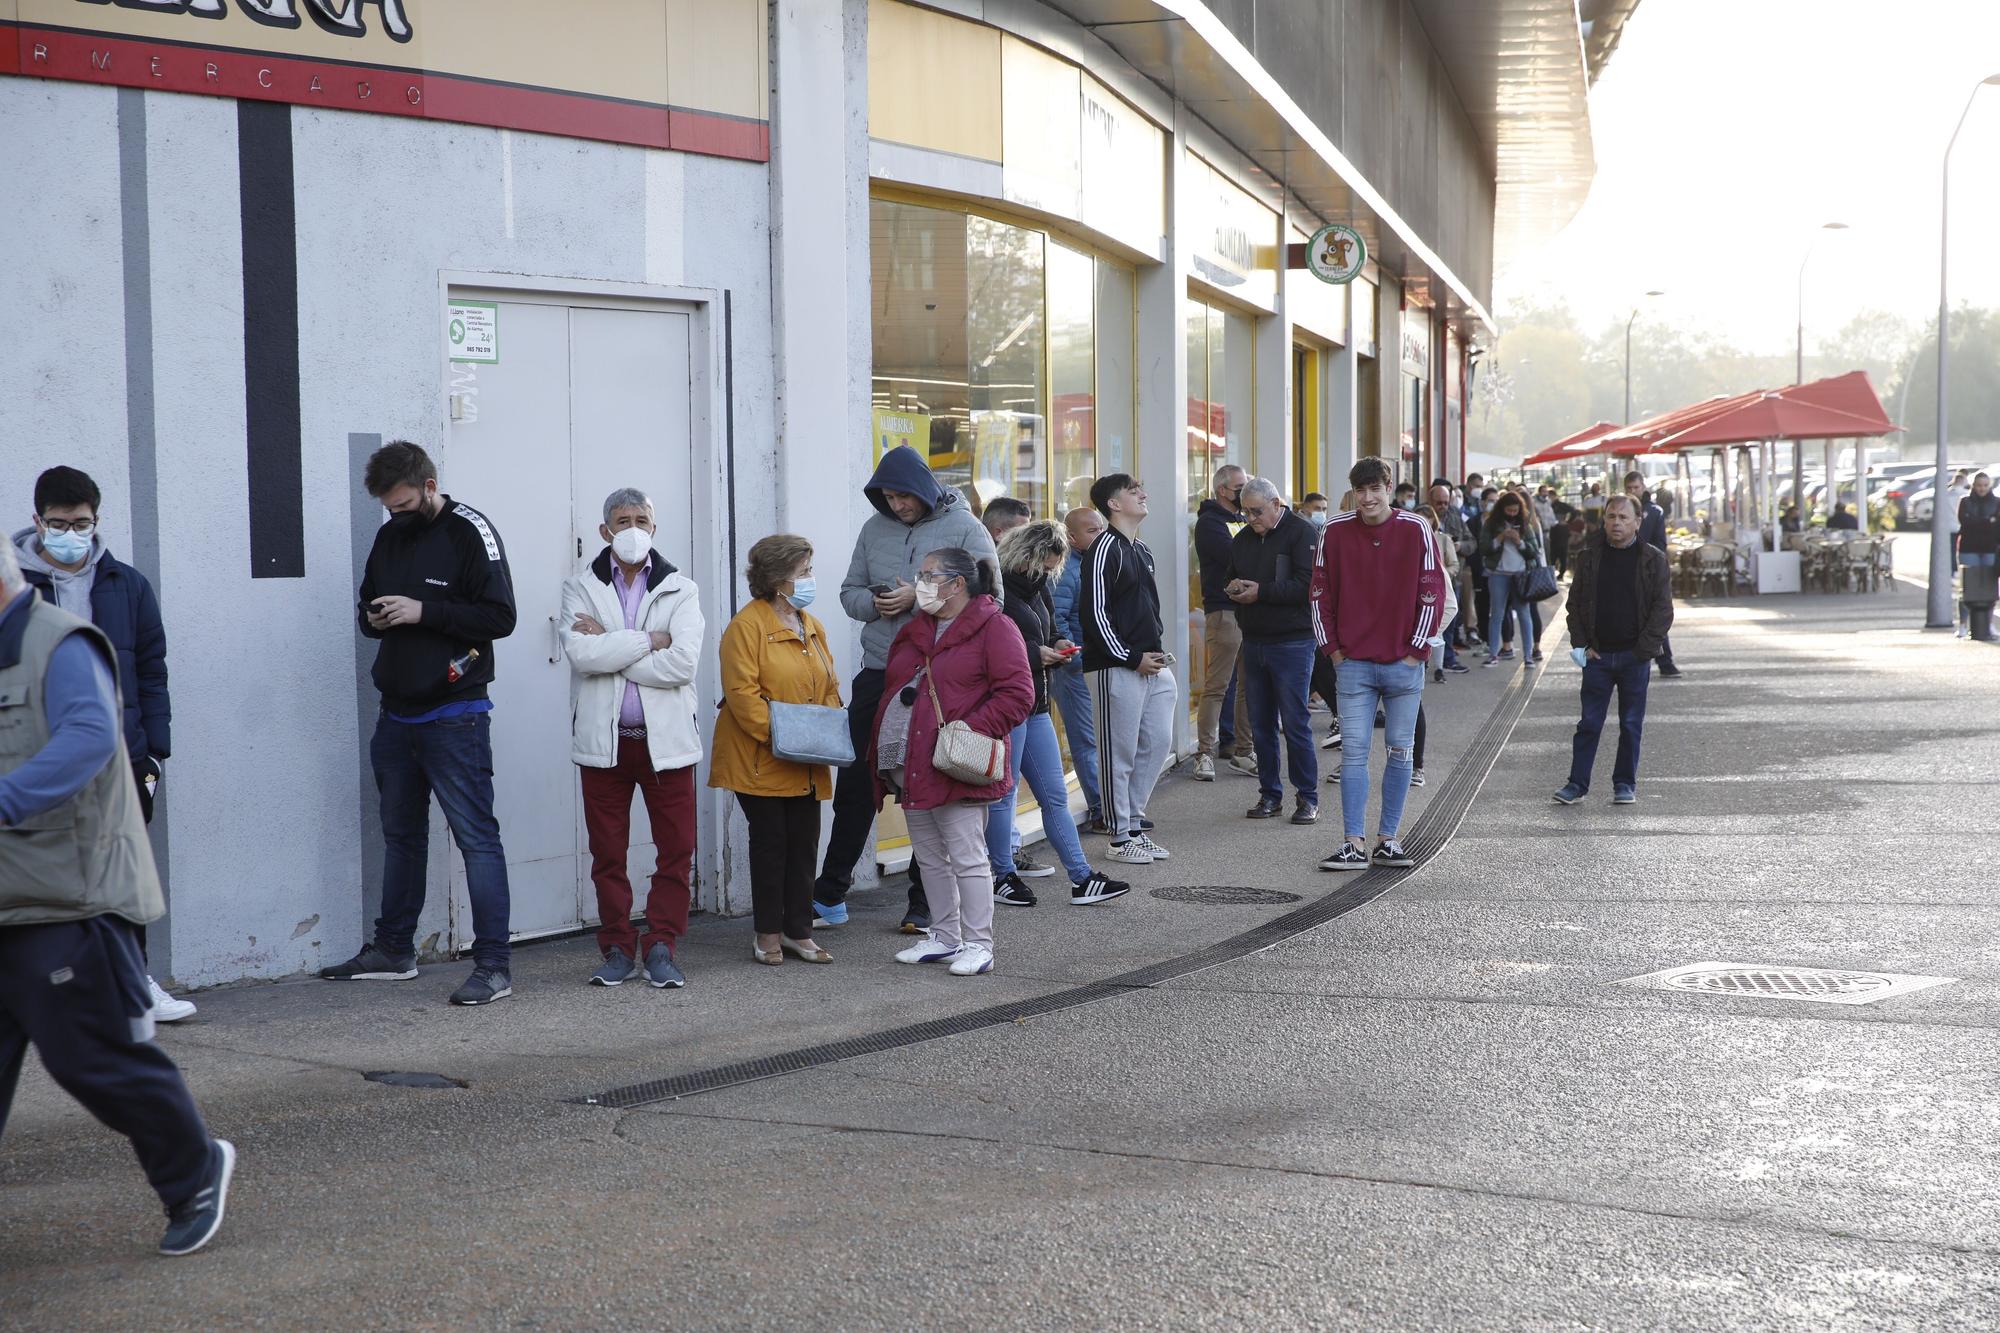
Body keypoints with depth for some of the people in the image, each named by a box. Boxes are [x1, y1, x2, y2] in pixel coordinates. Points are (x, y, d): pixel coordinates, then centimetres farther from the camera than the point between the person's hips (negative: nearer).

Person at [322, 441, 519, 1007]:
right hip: (397, 714, 8)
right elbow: (366, 602, 24)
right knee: (400, 833, 18)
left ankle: (493, 965, -5)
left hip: (455, 716, -8)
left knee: (476, 837, -7)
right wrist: (373, 616, 1)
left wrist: (424, 611, -19)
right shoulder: (389, 536, 12)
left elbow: (500, 616, -14)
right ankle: (393, 950, 30)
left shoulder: (470, 532, -9)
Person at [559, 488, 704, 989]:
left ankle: (661, 945, 11)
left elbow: (683, 663, -12)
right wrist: (649, 640, -13)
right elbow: (581, 653, -13)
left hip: (666, 738, 0)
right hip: (604, 740, 1)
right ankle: (617, 948, 18)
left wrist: (608, 648, -11)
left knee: (676, 849, 0)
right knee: (607, 853, 7)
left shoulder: (680, 590, 4)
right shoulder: (581, 589, 5)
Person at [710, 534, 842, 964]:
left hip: (806, 767, 7)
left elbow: (829, 687, 17)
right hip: (761, 761, -6)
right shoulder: (747, 626, -12)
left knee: (804, 843, 7)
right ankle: (767, 934, 12)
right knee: (770, 841, 1)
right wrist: (778, 734, -23)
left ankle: (798, 931, 16)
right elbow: (742, 693, -17)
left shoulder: (812, 627, 13)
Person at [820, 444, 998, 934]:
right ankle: (830, 893, 16)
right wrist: (874, 603, -9)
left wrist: (919, 598, -17)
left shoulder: (965, 529, -5)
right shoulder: (874, 529, 8)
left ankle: (925, 901, 15)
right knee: (855, 783, 7)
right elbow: (850, 591, 14)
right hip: (878, 674, 4)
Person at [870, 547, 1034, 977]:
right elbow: (895, 691, 24)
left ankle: (978, 946, 2)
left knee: (966, 857, -5)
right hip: (910, 766, 8)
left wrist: (970, 730, -21)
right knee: (929, 857, 14)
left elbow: (1017, 695, -13)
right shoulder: (914, 630, 16)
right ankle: (945, 938, 24)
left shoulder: (993, 627, -8)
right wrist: (882, 746, 12)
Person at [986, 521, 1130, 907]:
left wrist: (1059, 645, 5)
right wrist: (1034, 654, -20)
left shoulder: (1037, 589, 15)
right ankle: (1004, 878, 13)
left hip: (1035, 704, 10)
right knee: (1002, 793, 1)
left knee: (1055, 795, 9)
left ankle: (1082, 879, 11)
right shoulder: (998, 589, -15)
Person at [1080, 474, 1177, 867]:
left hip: (1152, 666, 9)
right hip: (1115, 668, -9)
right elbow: (1094, 612, -16)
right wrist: (1130, 658, -15)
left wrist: (1158, 650, 12)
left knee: (1158, 743, 10)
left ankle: (1134, 823, 22)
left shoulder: (1141, 550, 18)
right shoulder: (1105, 548, -11)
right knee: (1119, 753, -2)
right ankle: (1121, 837, 6)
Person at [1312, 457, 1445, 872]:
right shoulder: (1336, 532, 1)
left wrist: (1416, 651, -4)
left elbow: (1432, 593, -1)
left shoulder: (1415, 530, -3)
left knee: (1400, 752, 6)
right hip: (1354, 664, 1)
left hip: (1404, 665, 0)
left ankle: (1388, 839, 15)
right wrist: (1332, 648, 2)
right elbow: (1321, 593, 7)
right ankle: (1354, 844, -2)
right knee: (1353, 754, -3)